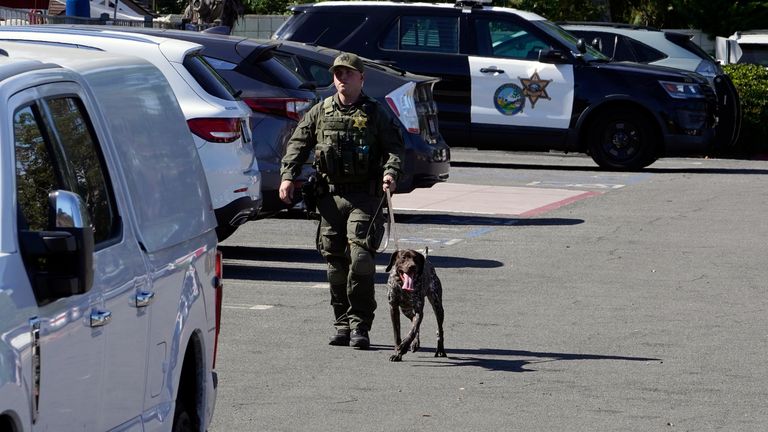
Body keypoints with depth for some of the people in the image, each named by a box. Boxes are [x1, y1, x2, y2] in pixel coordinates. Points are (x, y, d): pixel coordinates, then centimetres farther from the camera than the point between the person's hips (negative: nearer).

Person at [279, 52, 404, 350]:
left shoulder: (375, 113, 6)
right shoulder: (320, 112, 13)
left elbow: (394, 146, 2)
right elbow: (298, 144, 12)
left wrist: (391, 172, -17)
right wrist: (288, 175, -2)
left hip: (365, 198, -3)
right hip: (330, 196, 3)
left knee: (361, 257, -14)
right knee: (336, 262, 4)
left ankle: (360, 325, -7)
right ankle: (343, 324, 12)